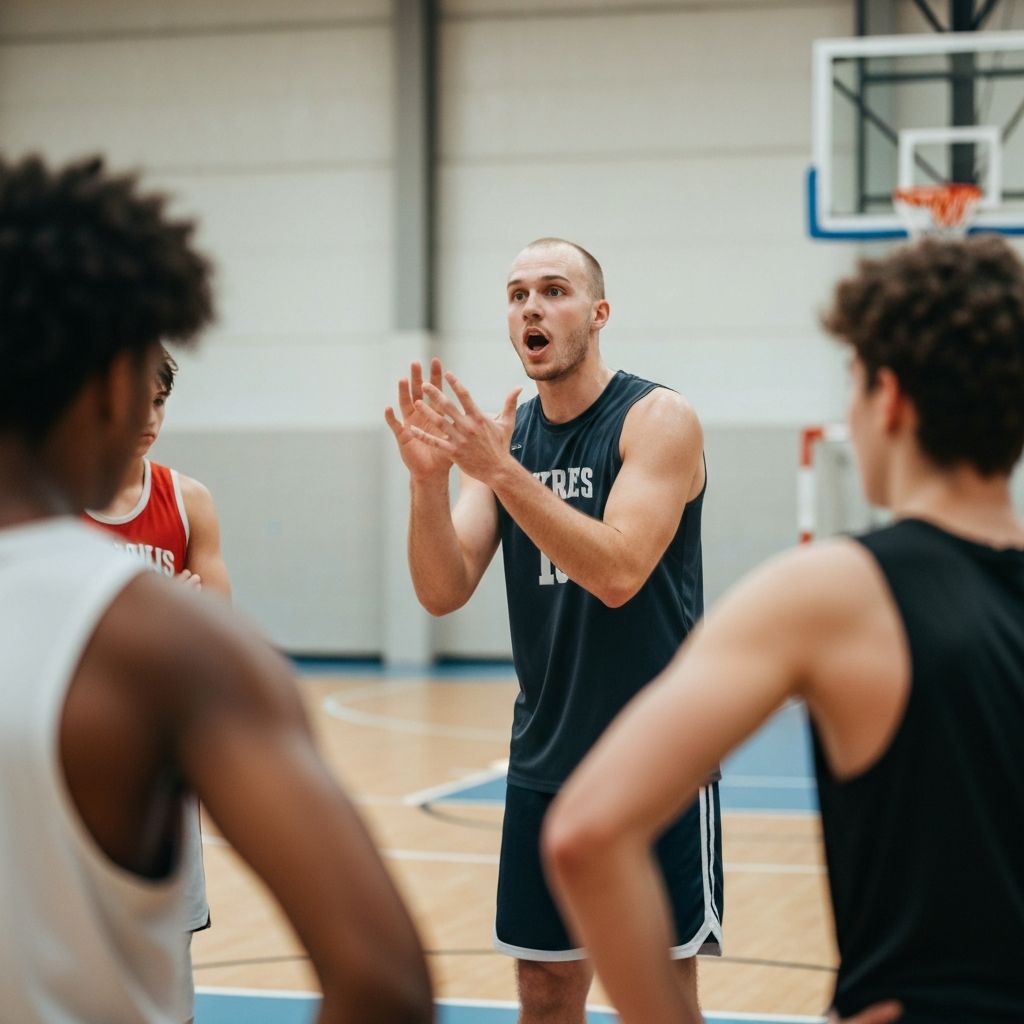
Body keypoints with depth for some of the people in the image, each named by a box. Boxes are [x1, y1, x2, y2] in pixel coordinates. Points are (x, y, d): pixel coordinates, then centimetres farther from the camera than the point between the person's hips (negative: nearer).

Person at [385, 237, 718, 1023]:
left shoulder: (659, 419, -10)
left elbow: (618, 573, -24)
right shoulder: (502, 435, 6)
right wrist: (430, 478, -20)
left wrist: (500, 471, -29)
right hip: (544, 759, 5)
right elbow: (443, 593, -3)